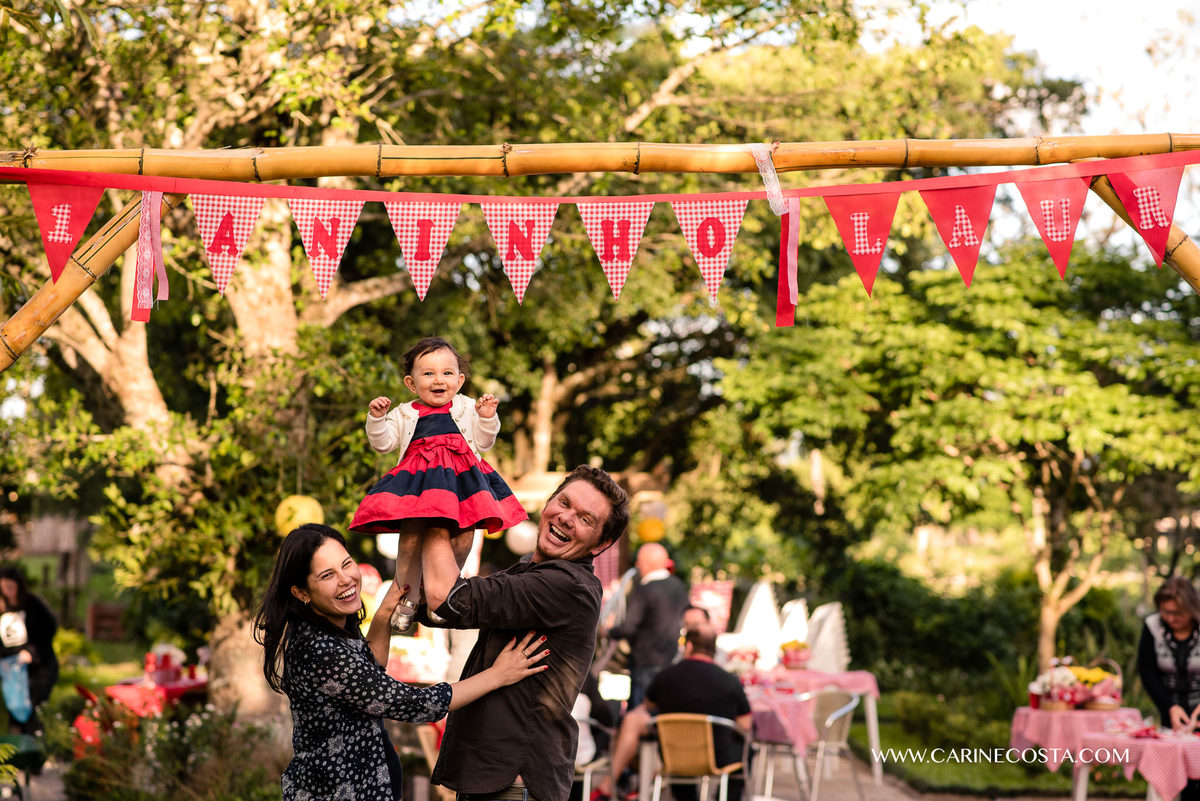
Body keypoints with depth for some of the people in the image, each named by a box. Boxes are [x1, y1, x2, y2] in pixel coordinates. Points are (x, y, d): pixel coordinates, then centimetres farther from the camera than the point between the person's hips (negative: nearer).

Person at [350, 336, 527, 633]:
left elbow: (482, 443, 13)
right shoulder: (404, 414, 12)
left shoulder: (467, 409, 13)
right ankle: (406, 598, 4)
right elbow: (383, 443, 9)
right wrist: (376, 418, -5)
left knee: (463, 536, -5)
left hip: (461, 480, 1)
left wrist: (487, 419, -2)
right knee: (411, 536, -12)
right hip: (418, 483, -1)